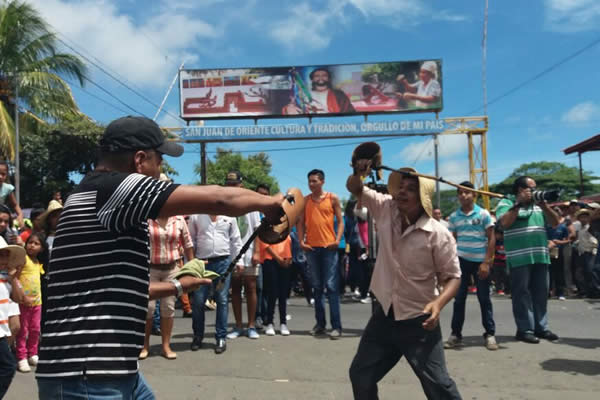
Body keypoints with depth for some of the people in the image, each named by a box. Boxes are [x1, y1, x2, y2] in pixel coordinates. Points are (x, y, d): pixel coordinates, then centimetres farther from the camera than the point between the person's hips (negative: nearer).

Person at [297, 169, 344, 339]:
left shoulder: (332, 198, 2)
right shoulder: (305, 200, 8)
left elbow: (340, 221, 2)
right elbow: (301, 222, 9)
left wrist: (337, 240, -11)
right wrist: (301, 241, -4)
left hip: (328, 247, -3)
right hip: (311, 248, 3)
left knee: (332, 286, -5)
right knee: (317, 287, 10)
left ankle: (336, 326, -2)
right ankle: (320, 323, 17)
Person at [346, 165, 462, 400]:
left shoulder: (439, 235, -17)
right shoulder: (386, 209, -5)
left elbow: (452, 276, -10)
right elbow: (355, 189, 1)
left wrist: (438, 303, -29)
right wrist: (359, 172, -22)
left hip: (418, 321, -5)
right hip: (384, 314, 5)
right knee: (360, 374, 14)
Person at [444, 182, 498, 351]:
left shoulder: (483, 214, -2)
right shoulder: (454, 216, 5)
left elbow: (492, 238, -3)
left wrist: (487, 262, -10)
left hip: (480, 261, -2)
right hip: (461, 260, 2)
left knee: (484, 298, 5)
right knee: (459, 298, 5)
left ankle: (490, 334, 15)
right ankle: (456, 334, 12)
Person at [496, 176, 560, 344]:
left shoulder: (538, 204, 18)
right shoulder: (506, 203, 0)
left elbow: (555, 222, 13)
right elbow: (504, 223, -17)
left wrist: (544, 205, -1)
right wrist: (519, 203, -12)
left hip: (540, 256, 6)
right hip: (519, 257, -6)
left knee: (541, 292, 10)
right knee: (522, 293, -2)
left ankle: (541, 327, 20)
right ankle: (524, 329, 3)